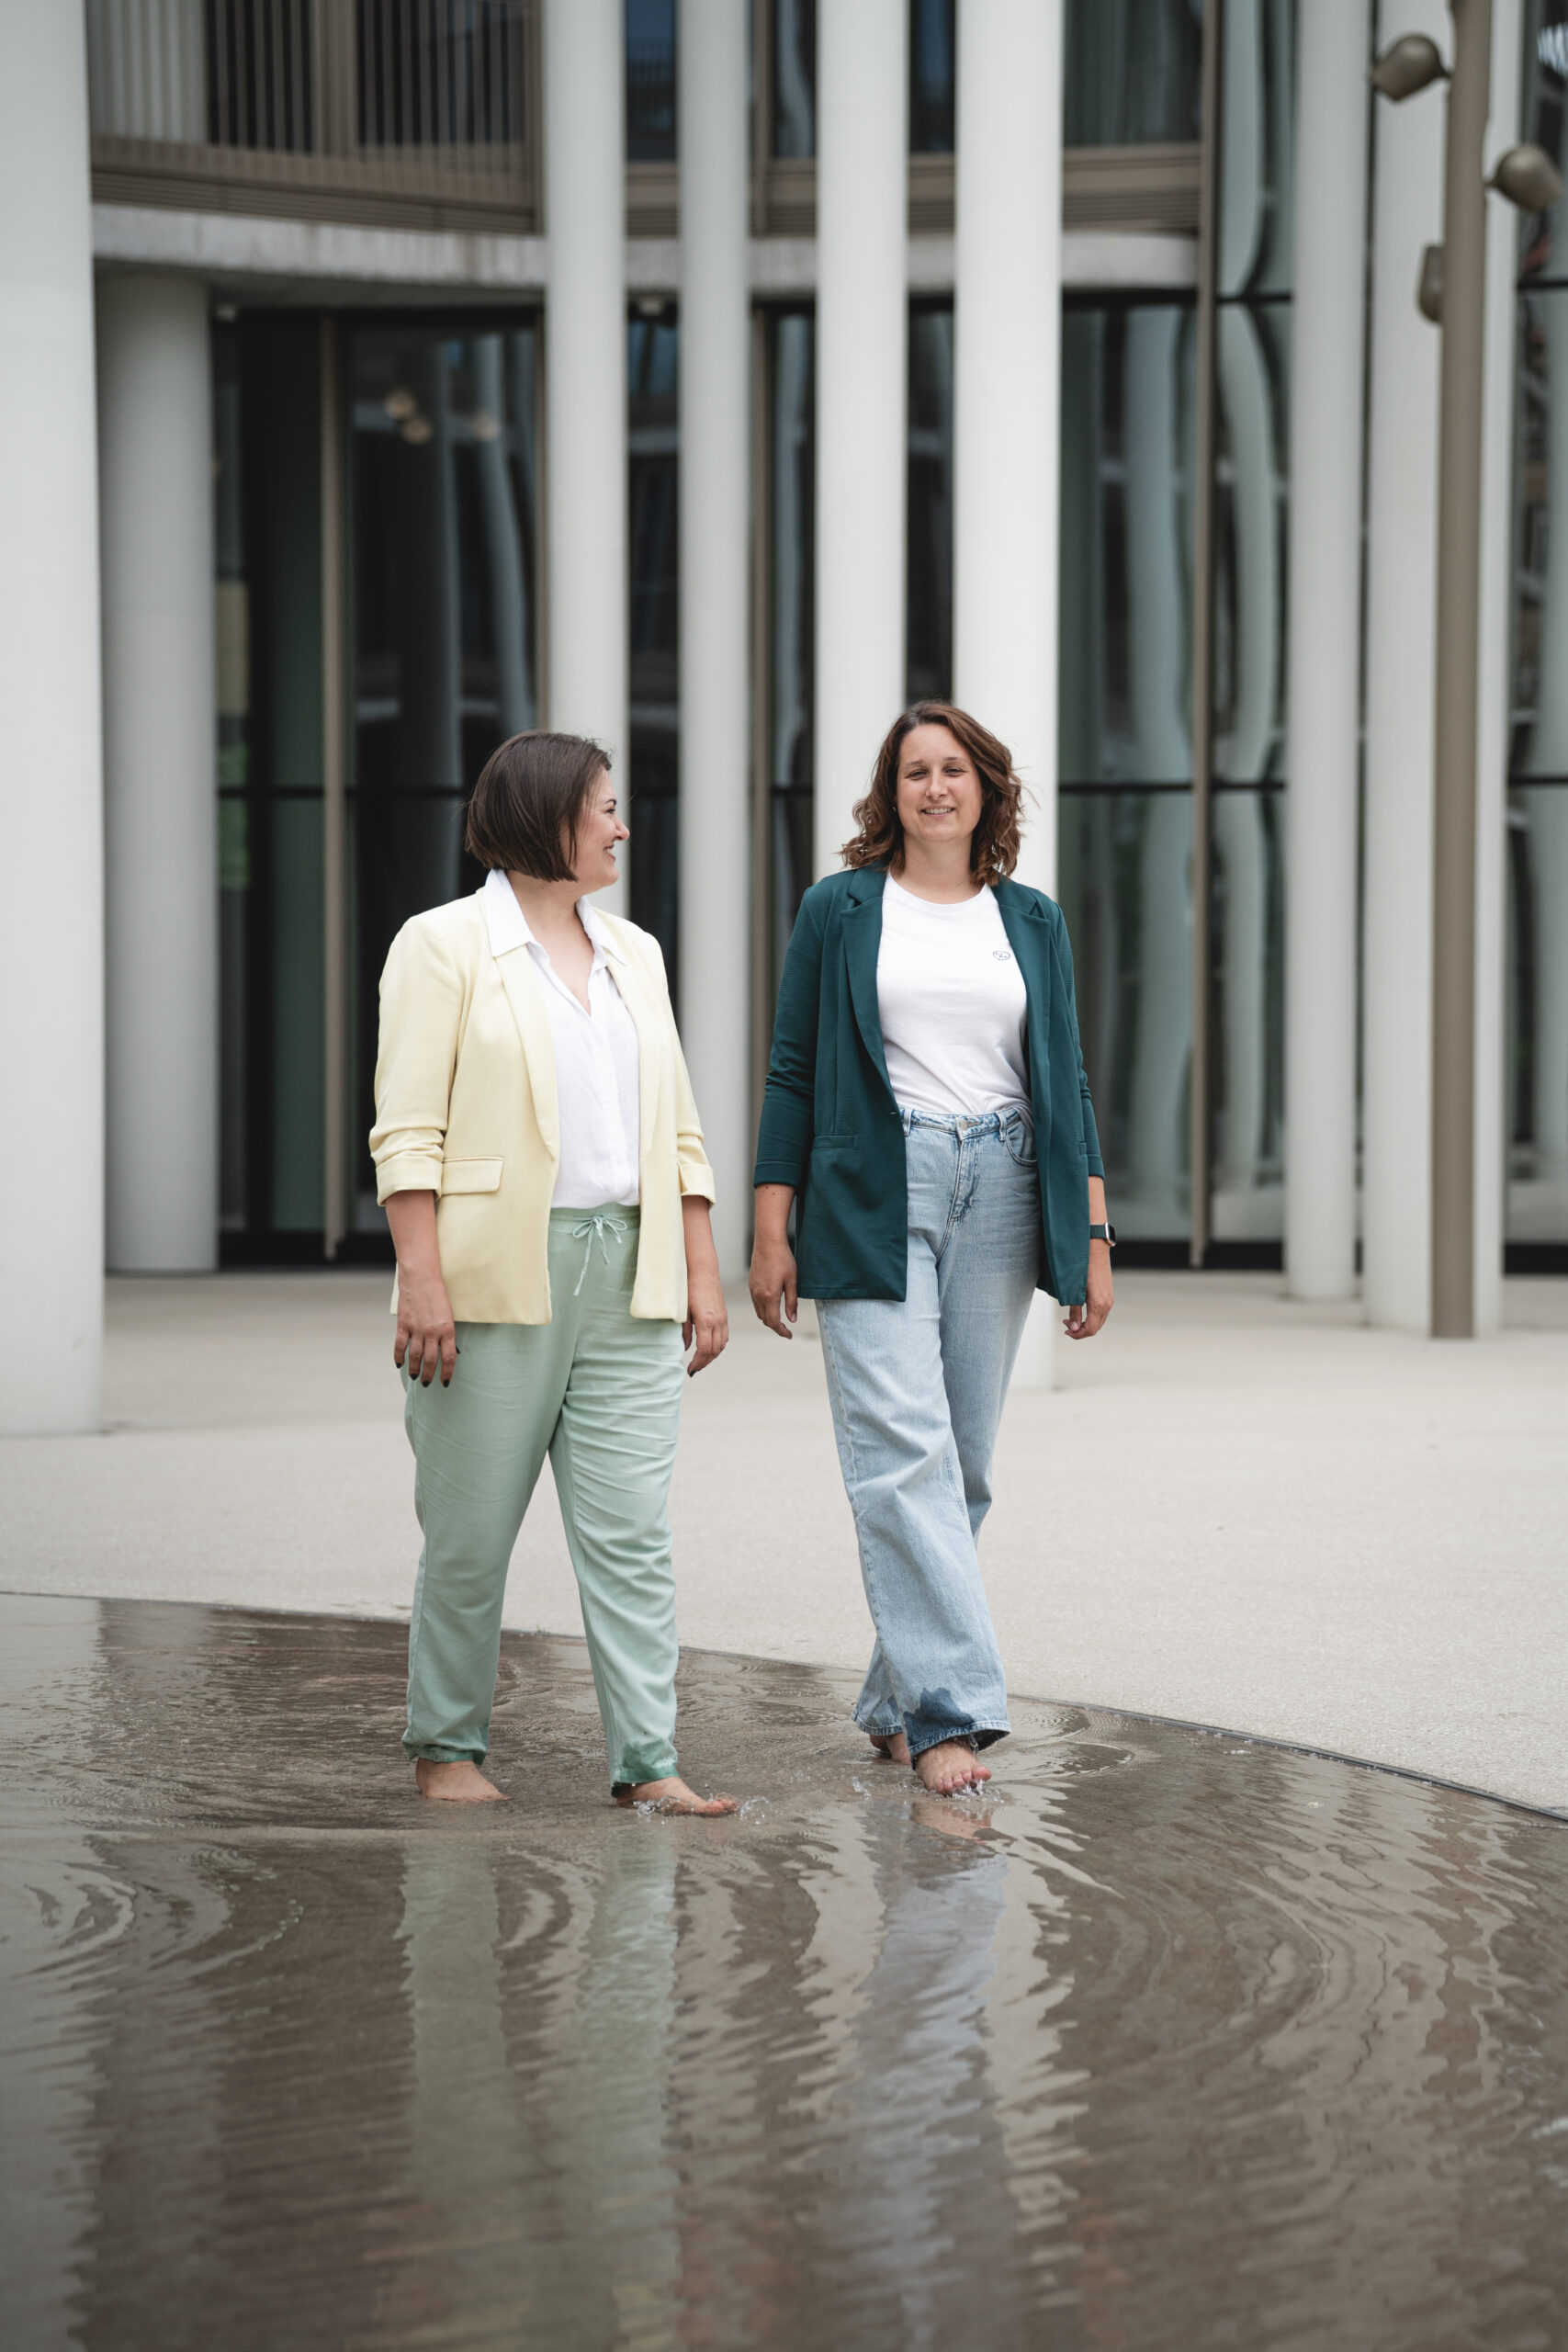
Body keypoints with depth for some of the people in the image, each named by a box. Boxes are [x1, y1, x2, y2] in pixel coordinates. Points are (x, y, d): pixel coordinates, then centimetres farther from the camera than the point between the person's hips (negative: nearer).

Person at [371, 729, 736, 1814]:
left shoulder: (633, 952, 16)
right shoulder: (445, 944, -1)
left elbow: (679, 1132, 17)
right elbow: (408, 1131, -7)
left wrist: (703, 1273, 11)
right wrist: (424, 1280, -16)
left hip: (629, 1277, 5)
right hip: (499, 1275, -4)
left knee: (631, 1530, -1)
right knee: (471, 1530, 3)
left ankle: (648, 1760, 0)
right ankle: (447, 1746, 17)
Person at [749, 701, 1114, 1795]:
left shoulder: (1033, 921, 13)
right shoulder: (839, 910, 6)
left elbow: (1066, 1082, 14)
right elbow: (794, 1075, 5)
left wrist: (1093, 1233, 7)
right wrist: (772, 1233, -1)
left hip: (999, 1193, 3)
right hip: (873, 1200, -3)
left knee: (964, 1462, 5)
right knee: (905, 1453, -13)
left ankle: (897, 1702, 16)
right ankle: (949, 1708, -16)